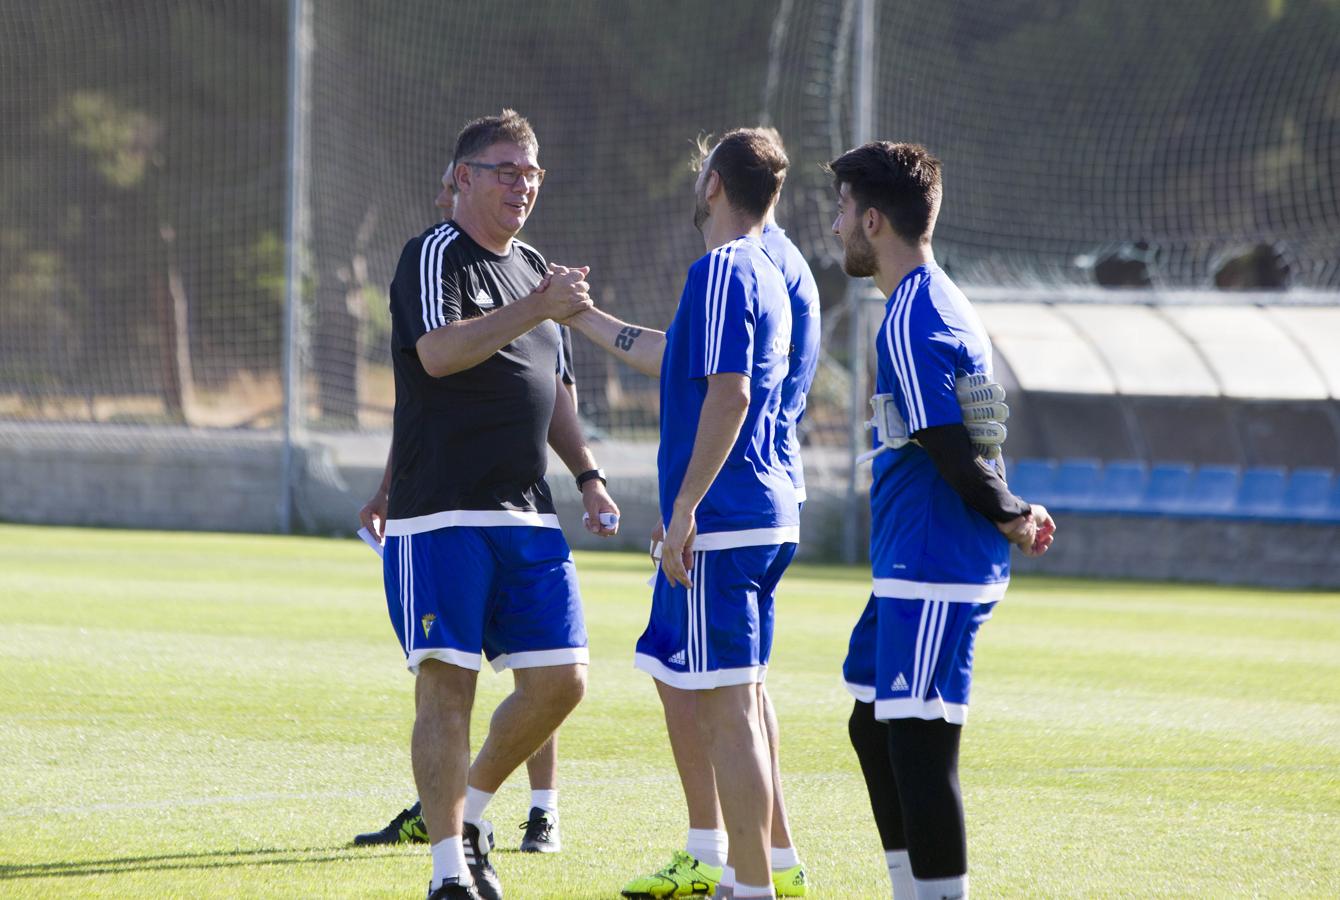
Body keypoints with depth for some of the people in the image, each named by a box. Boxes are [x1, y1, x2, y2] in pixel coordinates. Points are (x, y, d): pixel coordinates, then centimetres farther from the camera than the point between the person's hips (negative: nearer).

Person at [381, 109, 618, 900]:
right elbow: (438, 351, -23)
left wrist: (587, 472, 18)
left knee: (560, 680, 1)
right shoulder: (436, 255, -5)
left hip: (526, 516, 7)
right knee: (447, 685, -7)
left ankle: (472, 810, 22)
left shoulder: (533, 267, 19)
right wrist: (538, 309, -27)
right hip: (440, 514, -7)